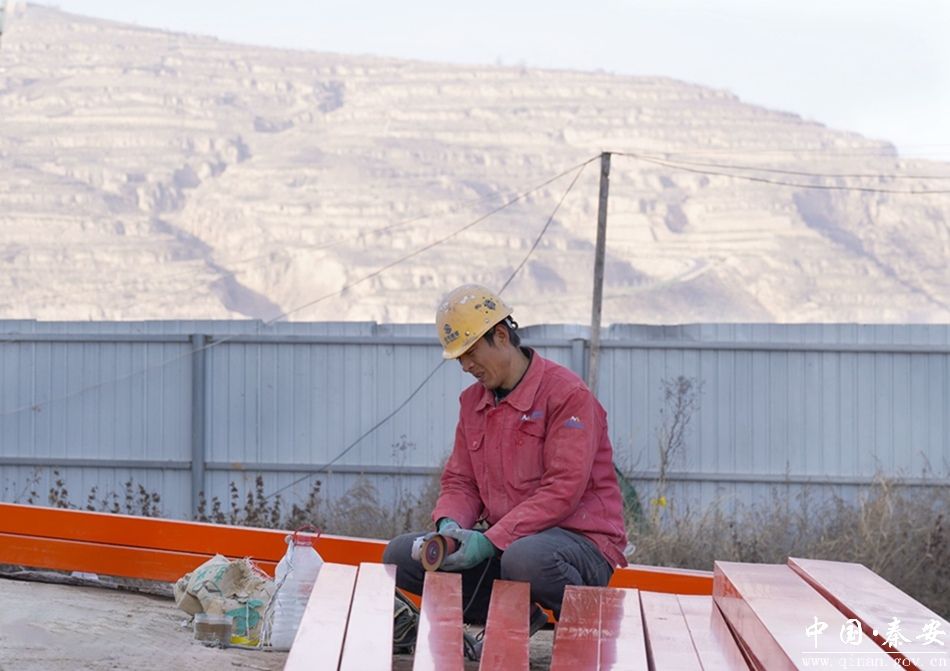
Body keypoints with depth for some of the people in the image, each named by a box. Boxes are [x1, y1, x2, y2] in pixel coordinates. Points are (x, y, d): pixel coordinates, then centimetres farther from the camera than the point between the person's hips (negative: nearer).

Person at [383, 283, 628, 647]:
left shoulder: (567, 393, -12)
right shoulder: (472, 401, 12)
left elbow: (562, 490, -20)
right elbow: (460, 482, 15)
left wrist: (490, 540, -25)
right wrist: (450, 525, -10)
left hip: (581, 542, -8)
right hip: (501, 540, 8)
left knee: (524, 558, -42)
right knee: (401, 555, -4)